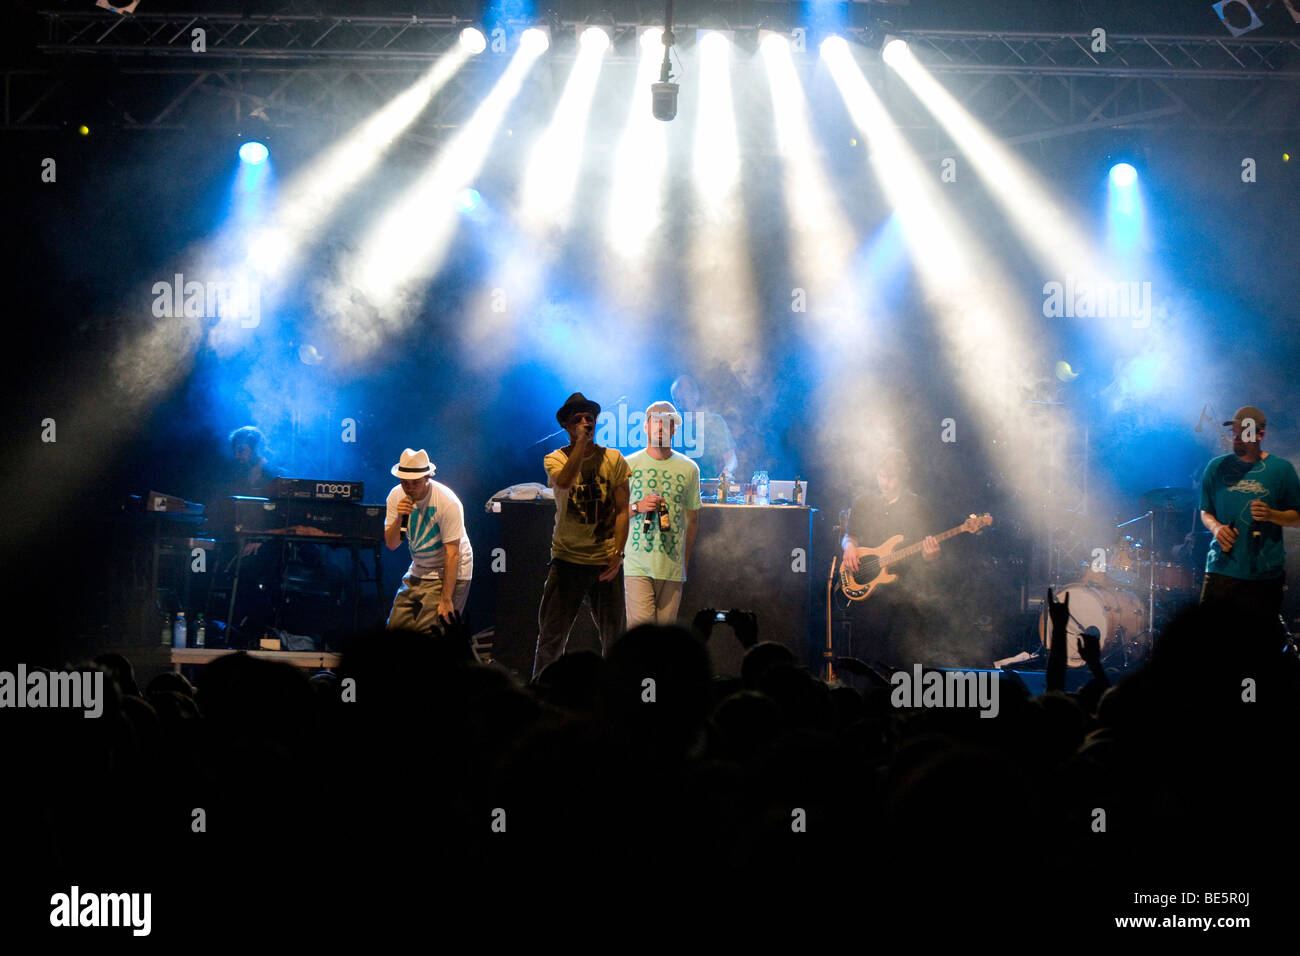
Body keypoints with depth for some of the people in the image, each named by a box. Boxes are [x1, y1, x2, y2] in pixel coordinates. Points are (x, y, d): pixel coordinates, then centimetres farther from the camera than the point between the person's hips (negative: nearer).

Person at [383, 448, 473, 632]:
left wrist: (446, 600, -22)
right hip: (417, 572, 6)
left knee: (426, 631, -16)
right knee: (395, 627, -1)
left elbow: (452, 554, -21)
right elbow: (391, 545, -4)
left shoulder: (447, 502, -22)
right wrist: (399, 518, -24)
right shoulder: (396, 496, -5)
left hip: (449, 574, -6)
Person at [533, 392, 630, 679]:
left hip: (605, 561, 1)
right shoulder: (555, 459, 0)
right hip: (567, 558, -1)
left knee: (613, 636, 5)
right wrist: (581, 442, -19)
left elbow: (622, 510, 3)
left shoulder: (613, 459, 4)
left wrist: (617, 553, -6)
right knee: (551, 637, -1)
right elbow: (564, 482, -23)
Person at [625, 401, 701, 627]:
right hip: (637, 564, -2)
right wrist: (637, 508, -11)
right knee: (641, 627, -13)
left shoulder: (689, 469, 9)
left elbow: (692, 519, 15)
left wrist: (686, 562, 13)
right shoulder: (628, 465, 5)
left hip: (673, 566, 2)